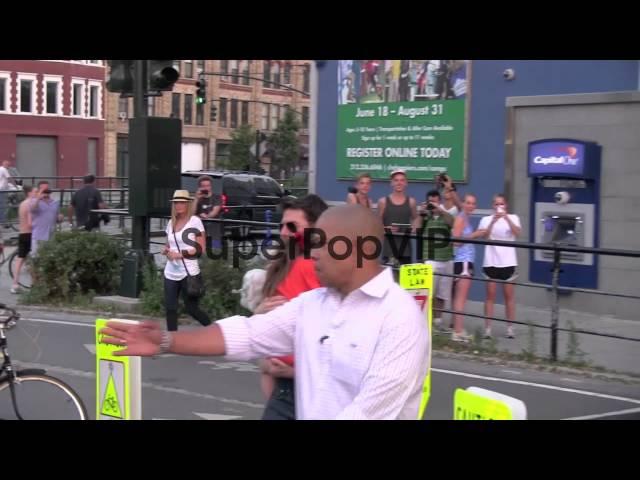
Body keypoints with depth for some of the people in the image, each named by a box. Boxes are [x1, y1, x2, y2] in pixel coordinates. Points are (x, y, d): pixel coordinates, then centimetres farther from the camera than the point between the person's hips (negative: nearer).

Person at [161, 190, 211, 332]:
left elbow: (201, 249, -9)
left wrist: (181, 254, -19)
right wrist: (167, 251, -3)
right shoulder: (171, 223, 11)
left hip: (188, 272, -5)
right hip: (171, 272, 5)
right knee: (170, 308, 3)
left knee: (191, 308, 0)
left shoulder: (195, 221, -6)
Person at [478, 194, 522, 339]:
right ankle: (487, 328, 3)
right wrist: (493, 221, -25)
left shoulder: (513, 218, 3)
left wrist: (507, 218, -28)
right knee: (490, 295, 2)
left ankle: (510, 327, 10)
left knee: (509, 295, 4)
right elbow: (484, 236, -12)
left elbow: (517, 233, -15)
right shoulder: (486, 219, 4)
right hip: (491, 263, 0)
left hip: (508, 262, 0)